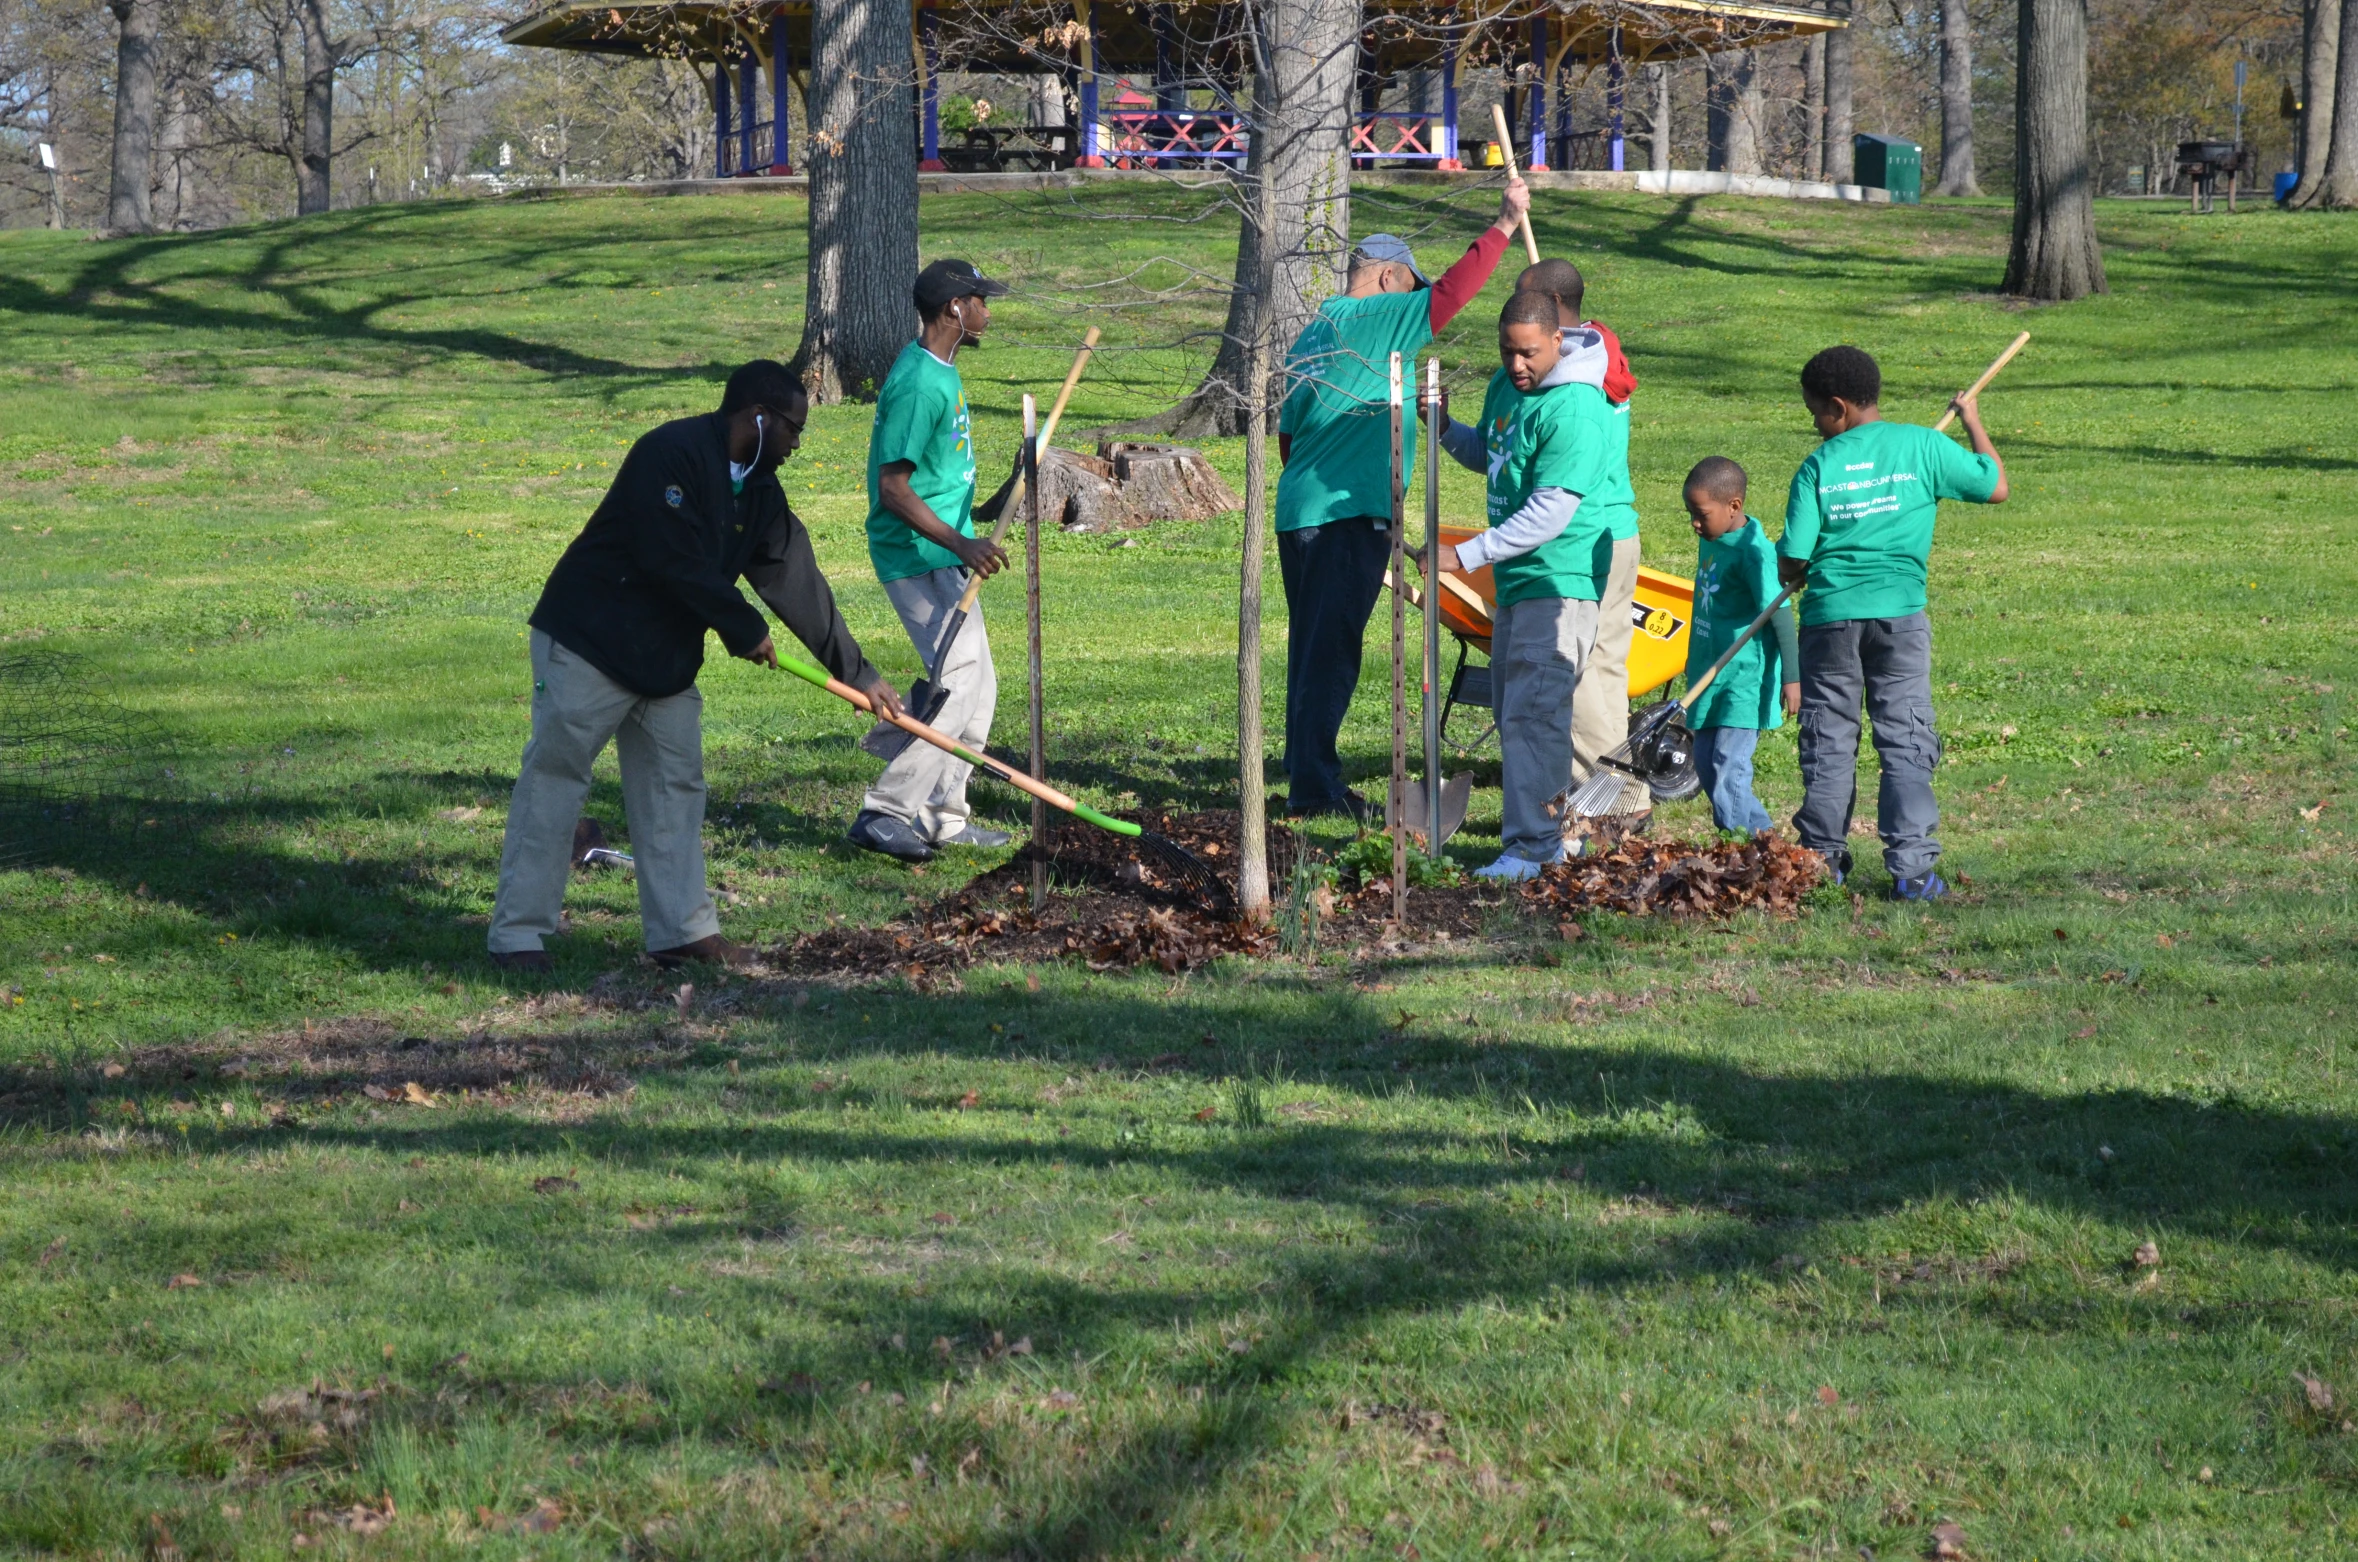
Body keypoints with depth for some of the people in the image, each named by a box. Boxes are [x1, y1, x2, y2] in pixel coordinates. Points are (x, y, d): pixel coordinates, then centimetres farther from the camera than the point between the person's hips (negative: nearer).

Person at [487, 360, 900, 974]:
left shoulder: (759, 492, 8)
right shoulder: (670, 454, -21)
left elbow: (799, 586, 11)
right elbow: (676, 563, -26)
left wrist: (857, 673, 9)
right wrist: (745, 631, -15)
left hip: (667, 660, 9)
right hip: (588, 644, -9)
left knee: (674, 786, 8)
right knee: (553, 779, -5)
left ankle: (683, 929, 12)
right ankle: (518, 934, -1)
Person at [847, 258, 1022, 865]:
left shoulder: (942, 371, 13)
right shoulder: (919, 383, -19)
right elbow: (893, 487, -24)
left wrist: (977, 512, 30)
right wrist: (960, 542, -30)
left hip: (945, 555, 11)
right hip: (917, 557, -11)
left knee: (978, 687, 13)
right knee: (958, 682, -17)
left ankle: (945, 818, 20)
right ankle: (885, 813, -15)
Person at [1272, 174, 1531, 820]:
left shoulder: (1311, 335, 18)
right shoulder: (1377, 322, -8)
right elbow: (1451, 292, -15)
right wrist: (1505, 223, -8)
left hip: (1298, 512, 9)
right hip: (1349, 517, -9)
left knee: (1313, 649, 14)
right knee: (1331, 652, -7)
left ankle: (1307, 775, 20)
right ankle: (1313, 787, -7)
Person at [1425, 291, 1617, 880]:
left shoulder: (1574, 410, -20)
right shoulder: (1505, 386, 9)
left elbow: (1551, 512, -24)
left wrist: (1468, 555, -24)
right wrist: (1445, 429, 7)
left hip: (1559, 580, -10)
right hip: (1515, 577, 10)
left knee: (1533, 711, -14)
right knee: (1512, 711, 14)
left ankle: (1530, 846, -13)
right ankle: (1545, 834, 23)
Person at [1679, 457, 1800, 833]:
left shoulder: (1753, 551, -18)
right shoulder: (1710, 540, 8)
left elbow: (1780, 614, -18)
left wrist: (1792, 676, -19)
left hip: (1745, 678, -9)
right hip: (1711, 671, 10)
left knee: (1728, 771, -14)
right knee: (1706, 764, 12)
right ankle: (1764, 835, 21)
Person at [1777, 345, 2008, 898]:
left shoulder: (1818, 466, -2)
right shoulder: (1923, 446, -1)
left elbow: (1791, 563, -5)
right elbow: (1996, 487, 8)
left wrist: (1796, 574, 19)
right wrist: (1973, 422, 20)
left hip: (1829, 614, 0)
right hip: (1899, 613, 0)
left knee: (1828, 742, 11)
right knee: (1906, 741, 2)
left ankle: (1823, 859, 16)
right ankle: (1911, 866, -5)